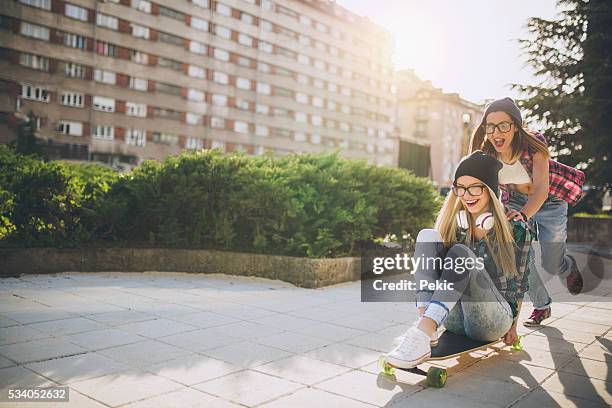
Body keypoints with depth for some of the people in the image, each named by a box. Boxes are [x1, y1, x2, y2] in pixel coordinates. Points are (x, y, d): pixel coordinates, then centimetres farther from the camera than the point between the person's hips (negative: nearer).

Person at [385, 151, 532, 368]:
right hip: (453, 316, 3)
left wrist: (512, 325, 14)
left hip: (493, 320, -3)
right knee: (427, 236, -17)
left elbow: (518, 283, 7)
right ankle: (425, 325, -34)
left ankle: (423, 332, -43)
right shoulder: (453, 222, 6)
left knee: (461, 254, -29)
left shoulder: (515, 228, -2)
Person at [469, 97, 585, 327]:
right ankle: (541, 306, 21)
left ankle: (569, 267, 43)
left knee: (552, 267, 4)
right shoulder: (485, 153, -23)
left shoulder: (534, 146, -33)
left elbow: (541, 189, -41)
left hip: (549, 203, -3)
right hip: (516, 203, 3)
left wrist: (523, 215, -60)